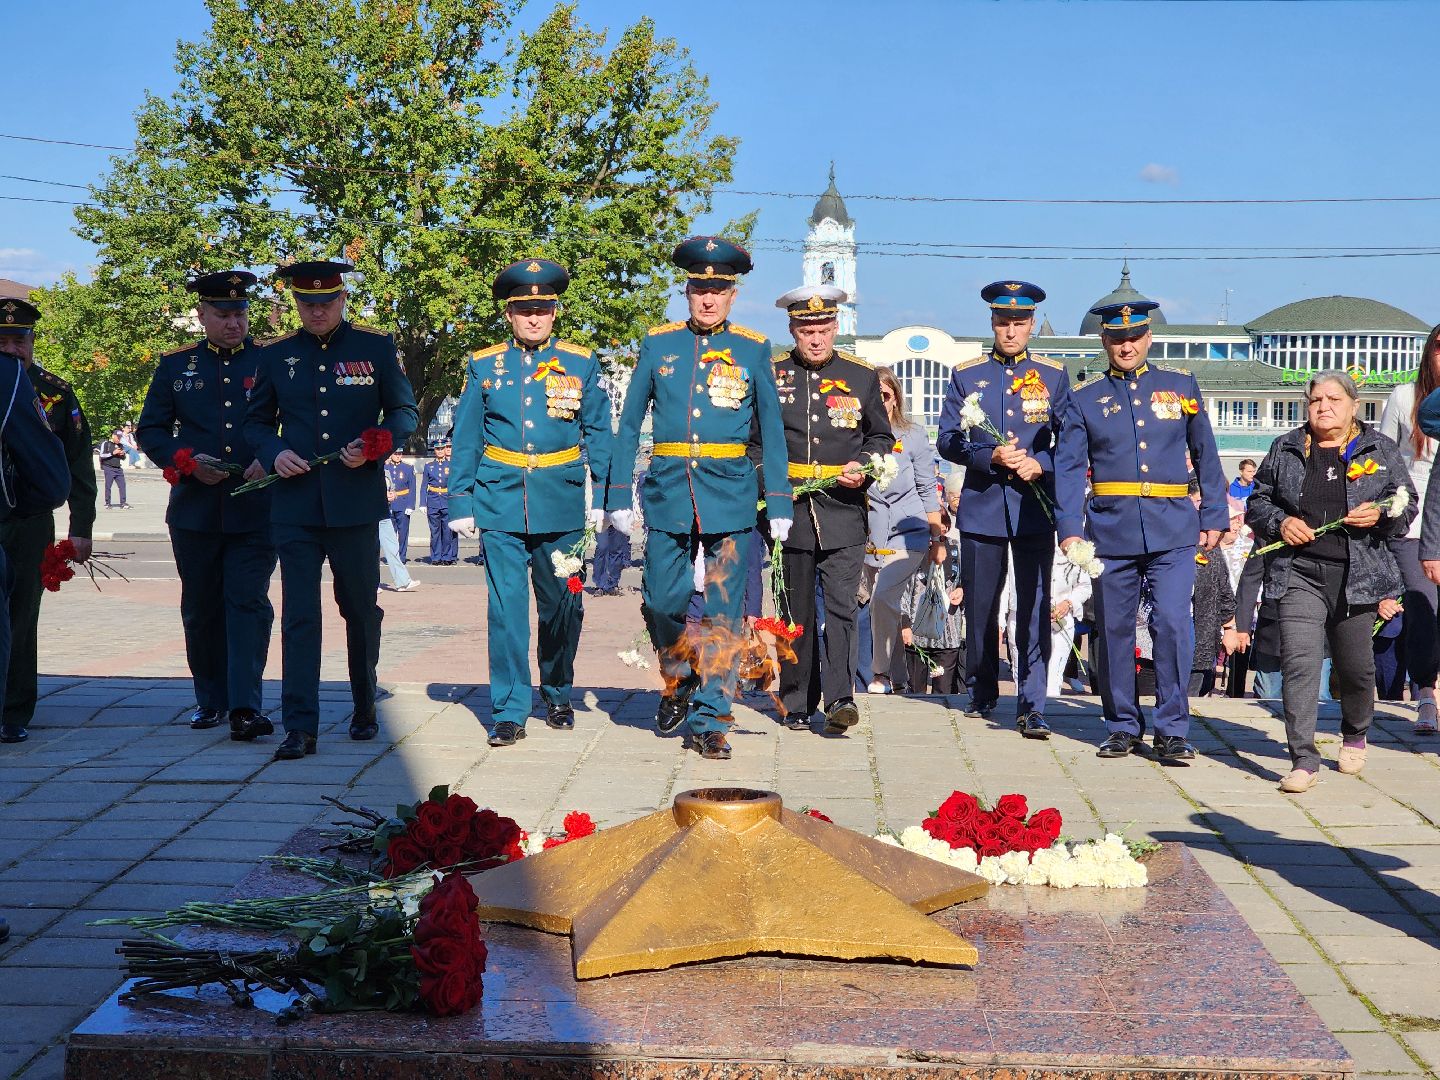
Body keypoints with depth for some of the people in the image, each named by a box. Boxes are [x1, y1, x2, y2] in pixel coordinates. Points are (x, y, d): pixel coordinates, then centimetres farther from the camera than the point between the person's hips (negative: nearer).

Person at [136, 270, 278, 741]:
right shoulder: (175, 365, 9)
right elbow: (150, 431, 9)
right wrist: (187, 461, -9)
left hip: (256, 509, -2)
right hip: (195, 508, 2)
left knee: (249, 603, -9)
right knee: (201, 608, 10)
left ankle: (245, 706, -11)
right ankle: (210, 698, 24)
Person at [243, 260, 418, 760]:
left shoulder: (376, 347, 4)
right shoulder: (276, 355, 8)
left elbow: (405, 411, 6)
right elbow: (257, 422, 15)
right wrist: (274, 453, -6)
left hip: (356, 501, -1)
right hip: (296, 506, 1)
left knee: (361, 608, 10)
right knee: (298, 615, -3)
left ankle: (365, 706, 30)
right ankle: (300, 727, -2)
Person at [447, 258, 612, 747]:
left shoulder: (581, 364, 5)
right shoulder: (483, 366, 6)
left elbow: (598, 435, 7)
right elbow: (466, 440, 8)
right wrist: (461, 503, 3)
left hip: (562, 505, 1)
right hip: (500, 504, 0)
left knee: (560, 605, 10)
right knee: (506, 606, -4)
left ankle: (558, 695, 29)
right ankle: (509, 711, 1)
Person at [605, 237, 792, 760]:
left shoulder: (753, 349, 4)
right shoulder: (658, 343, 6)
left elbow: (772, 431, 7)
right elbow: (630, 423, 9)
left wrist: (779, 504, 2)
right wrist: (618, 494, 3)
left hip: (730, 495, -1)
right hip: (667, 493, 1)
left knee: (723, 612, 0)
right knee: (661, 603, 2)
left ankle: (708, 720, 9)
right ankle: (678, 682, 31)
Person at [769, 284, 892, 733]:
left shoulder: (862, 376, 7)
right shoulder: (770, 376, 5)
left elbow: (881, 437, 16)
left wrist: (864, 466, -4)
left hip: (844, 511, 0)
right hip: (789, 510, 1)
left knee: (842, 606, -10)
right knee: (797, 611, 7)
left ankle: (840, 698, -13)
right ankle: (797, 704, 15)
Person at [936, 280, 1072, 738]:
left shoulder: (1054, 375, 7)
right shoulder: (966, 375, 7)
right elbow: (947, 440, 3)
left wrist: (1041, 464, -12)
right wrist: (990, 456, -14)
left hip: (1036, 508, -1)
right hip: (982, 508, 1)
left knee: (1034, 607, -6)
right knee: (980, 606, 9)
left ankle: (1032, 707, -5)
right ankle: (981, 693, 26)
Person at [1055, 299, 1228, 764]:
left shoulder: (1181, 385, 9)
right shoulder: (1085, 397, 6)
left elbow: (1205, 454, 13)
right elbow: (1069, 467, 1)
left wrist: (1213, 517, 9)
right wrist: (1069, 528, -11)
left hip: (1173, 530, -1)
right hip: (1111, 529, 1)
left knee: (1173, 623, -10)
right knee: (1114, 629, 6)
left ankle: (1173, 729, -1)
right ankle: (1123, 726, 19)